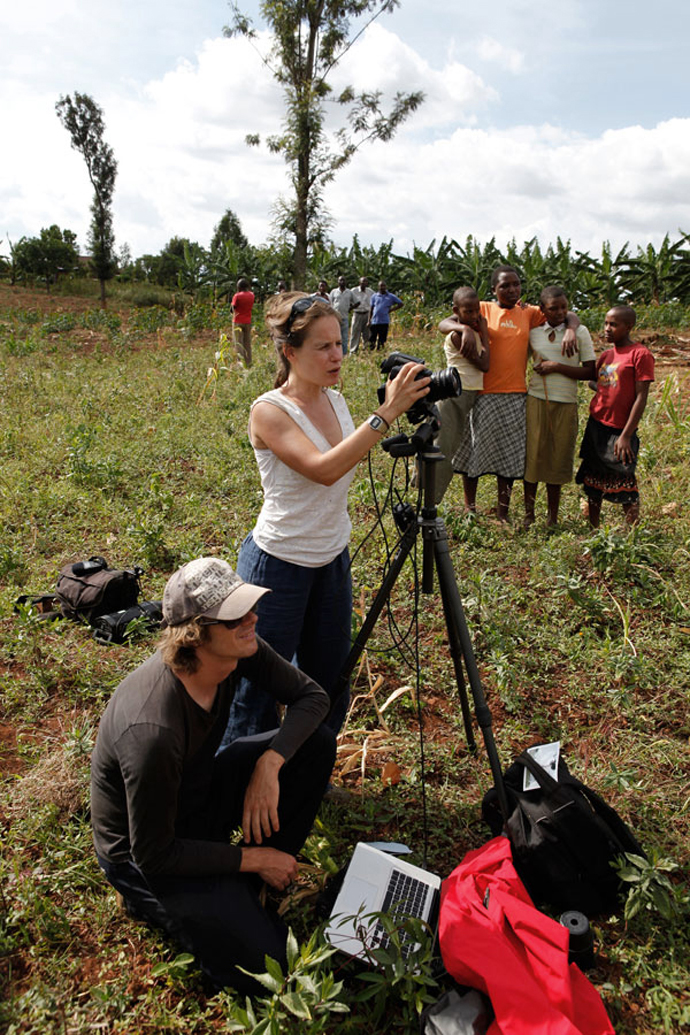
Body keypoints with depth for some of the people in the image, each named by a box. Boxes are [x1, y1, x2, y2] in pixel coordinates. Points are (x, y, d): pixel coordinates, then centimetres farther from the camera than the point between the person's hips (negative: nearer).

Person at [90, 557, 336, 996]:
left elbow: (312, 696, -6)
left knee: (317, 742, -7)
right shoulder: (154, 731, -38)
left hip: (202, 792, 7)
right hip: (145, 854, -7)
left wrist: (268, 763, -22)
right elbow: (154, 855, -26)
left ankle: (245, 888, 6)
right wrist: (254, 859, -16)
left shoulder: (236, 648, -19)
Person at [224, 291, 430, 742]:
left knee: (331, 686, 20)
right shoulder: (269, 411, -19)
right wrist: (387, 412, -36)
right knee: (258, 692, 6)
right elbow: (324, 468, -34)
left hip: (333, 561, 7)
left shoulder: (336, 400, 2)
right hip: (279, 565, -7)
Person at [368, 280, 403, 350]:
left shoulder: (391, 296, 6)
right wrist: (369, 320, 2)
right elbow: (371, 308, 9)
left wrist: (391, 310, 2)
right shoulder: (374, 296, 8)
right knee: (372, 339, -2)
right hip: (374, 321, 0)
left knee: (382, 339, 2)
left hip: (384, 321, 0)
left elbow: (400, 304, 11)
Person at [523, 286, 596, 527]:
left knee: (557, 459, 3)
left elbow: (590, 372, -1)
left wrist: (556, 367, -11)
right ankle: (528, 514, 11)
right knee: (533, 455, -3)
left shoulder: (580, 332, 2)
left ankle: (552, 518, 15)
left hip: (565, 403, -1)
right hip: (536, 399, 1)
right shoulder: (533, 332, 8)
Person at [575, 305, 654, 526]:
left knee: (624, 485, -2)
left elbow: (641, 398, -13)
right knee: (593, 483, 11)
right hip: (595, 425, 7)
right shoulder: (606, 355, 10)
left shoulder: (640, 354, -10)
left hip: (619, 431, -7)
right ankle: (593, 531, 23)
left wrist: (626, 435, -16)